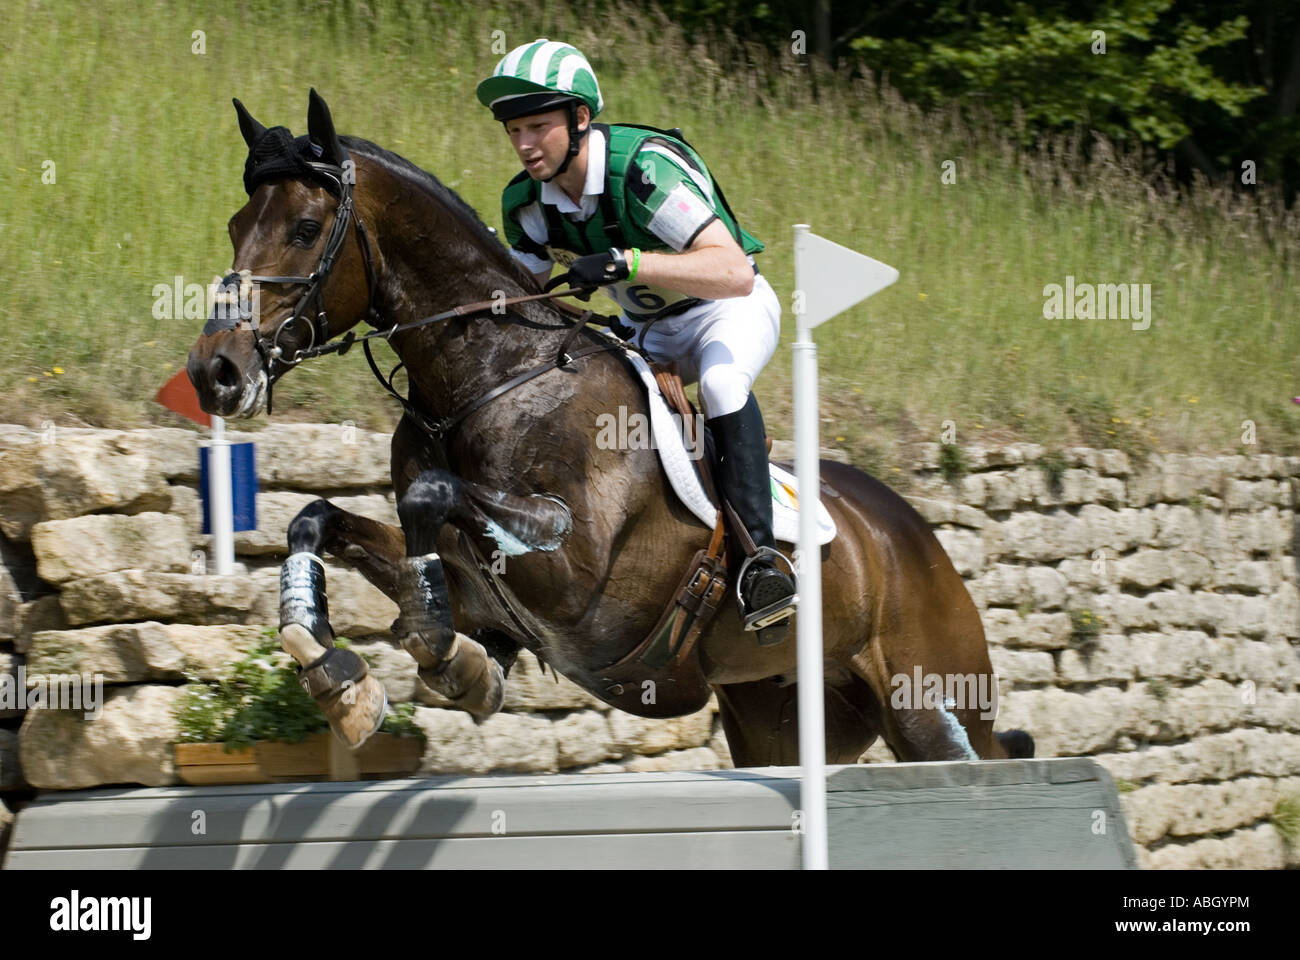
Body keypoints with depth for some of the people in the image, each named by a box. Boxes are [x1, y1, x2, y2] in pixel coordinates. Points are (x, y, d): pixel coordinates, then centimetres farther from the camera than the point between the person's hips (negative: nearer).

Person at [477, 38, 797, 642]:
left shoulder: (645, 168, -31)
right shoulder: (526, 204, -10)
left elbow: (734, 272, -41)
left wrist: (624, 262, -52)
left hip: (732, 306, -7)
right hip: (645, 328, 7)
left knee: (720, 379, -38)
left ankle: (762, 559, -40)